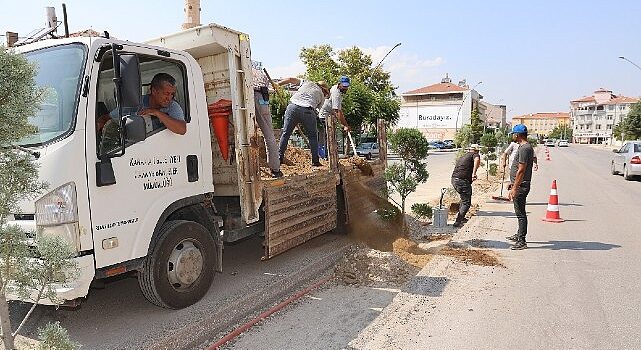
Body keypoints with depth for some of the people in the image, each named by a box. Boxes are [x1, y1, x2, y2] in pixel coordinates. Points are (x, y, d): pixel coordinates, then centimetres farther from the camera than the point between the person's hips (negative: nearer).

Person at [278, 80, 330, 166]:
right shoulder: (321, 96, 24)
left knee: (286, 133, 11)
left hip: (293, 106, 2)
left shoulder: (307, 83, 29)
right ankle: (315, 161, 15)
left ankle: (279, 158, 12)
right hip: (307, 110, -2)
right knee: (312, 136, 15)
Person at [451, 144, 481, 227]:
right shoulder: (474, 154, 2)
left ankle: (461, 217, 34)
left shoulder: (462, 157, 26)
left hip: (454, 179, 8)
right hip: (462, 181, -8)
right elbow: (477, 160, -23)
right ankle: (457, 222, -6)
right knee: (466, 203, 0)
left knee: (464, 199, 28)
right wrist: (474, 173, -31)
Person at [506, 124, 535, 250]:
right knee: (520, 212, 20)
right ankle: (519, 235, 33)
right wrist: (513, 186, 25)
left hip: (521, 186, -11)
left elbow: (521, 170, -22)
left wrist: (514, 188, -22)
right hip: (520, 185, 11)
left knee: (520, 213, -6)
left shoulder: (524, 148, -18)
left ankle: (522, 241, -1)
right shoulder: (525, 147, 16)